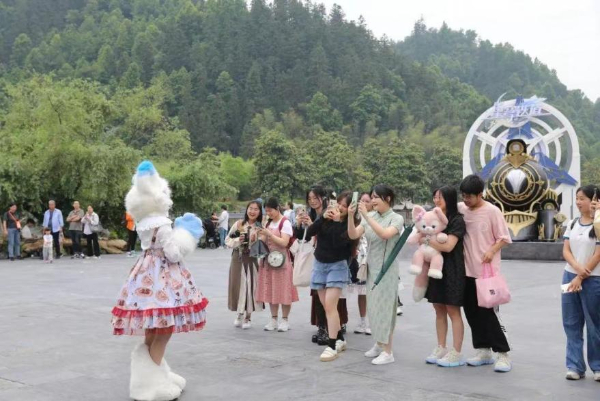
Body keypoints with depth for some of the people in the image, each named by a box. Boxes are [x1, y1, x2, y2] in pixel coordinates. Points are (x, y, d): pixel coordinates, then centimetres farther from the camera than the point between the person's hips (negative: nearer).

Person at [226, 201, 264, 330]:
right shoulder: (238, 224, 0)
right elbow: (228, 240, 2)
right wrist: (238, 240, -15)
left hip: (253, 260, 0)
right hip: (238, 259, 0)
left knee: (250, 285, 2)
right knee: (238, 285, 3)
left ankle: (248, 317, 18)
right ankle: (239, 314, 24)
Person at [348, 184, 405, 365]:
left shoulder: (396, 218, -10)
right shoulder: (370, 217, 5)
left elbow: (385, 234, -29)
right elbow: (353, 235, -2)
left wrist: (366, 216, -30)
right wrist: (350, 216, -17)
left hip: (387, 268, -6)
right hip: (372, 267, 6)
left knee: (384, 306, -6)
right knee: (373, 307, 12)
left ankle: (387, 352, -1)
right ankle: (379, 344, 26)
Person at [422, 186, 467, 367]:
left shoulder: (457, 220, -9)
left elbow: (448, 246, -19)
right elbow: (426, 237, 17)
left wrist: (426, 240, -14)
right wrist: (423, 239, -5)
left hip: (452, 270, -7)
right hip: (436, 267, 7)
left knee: (453, 311, -2)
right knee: (439, 309, 11)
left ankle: (456, 353, 4)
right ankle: (441, 349, 19)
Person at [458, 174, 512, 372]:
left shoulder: (492, 211, -9)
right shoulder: (461, 209, 4)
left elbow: (504, 238, -6)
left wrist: (492, 251, -21)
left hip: (487, 271, -6)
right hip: (468, 270, 6)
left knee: (489, 313, -5)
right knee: (472, 312, 10)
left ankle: (503, 354, 5)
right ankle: (483, 351, 22)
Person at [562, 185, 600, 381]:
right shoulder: (572, 223, 8)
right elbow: (566, 250, 4)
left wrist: (580, 278, -13)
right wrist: (577, 267, -16)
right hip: (569, 276, 5)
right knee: (571, 324, 5)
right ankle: (575, 366, 12)